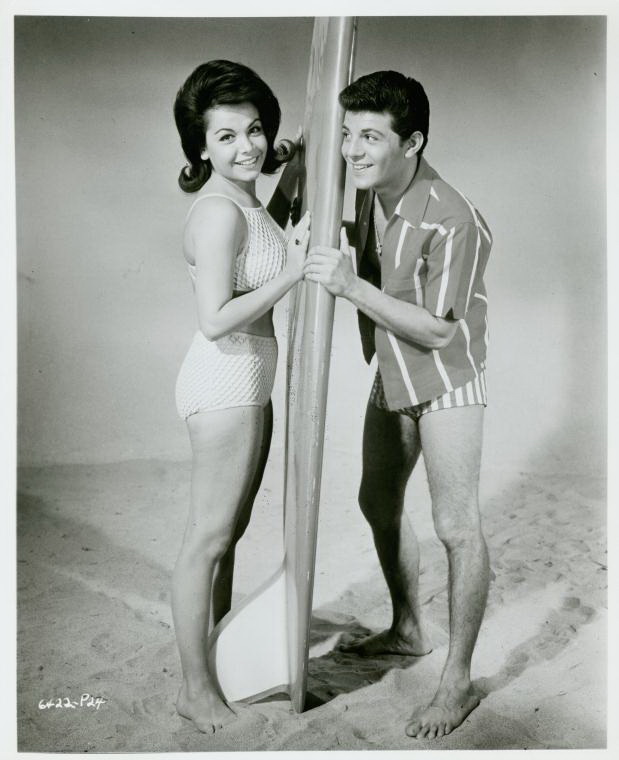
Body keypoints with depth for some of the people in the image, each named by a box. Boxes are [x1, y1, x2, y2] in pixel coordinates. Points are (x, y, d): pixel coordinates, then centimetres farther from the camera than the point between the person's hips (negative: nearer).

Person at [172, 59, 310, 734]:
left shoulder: (244, 201, 7)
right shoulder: (218, 212, -21)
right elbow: (217, 320, -26)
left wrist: (288, 186, 16)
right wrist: (293, 273, -23)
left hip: (249, 380, 10)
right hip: (224, 382, -10)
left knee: (231, 529, 21)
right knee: (206, 539, 2)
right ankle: (195, 689, 17)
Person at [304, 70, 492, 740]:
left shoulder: (453, 224, -28)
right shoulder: (363, 188, -6)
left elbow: (437, 331, -25)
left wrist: (351, 286, -32)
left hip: (446, 380, -8)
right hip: (392, 376, 8)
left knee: (456, 527, -3)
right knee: (378, 502, 17)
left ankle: (458, 681, 14)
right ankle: (407, 630, 39)